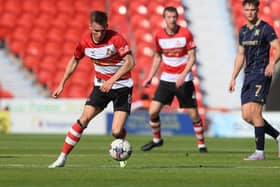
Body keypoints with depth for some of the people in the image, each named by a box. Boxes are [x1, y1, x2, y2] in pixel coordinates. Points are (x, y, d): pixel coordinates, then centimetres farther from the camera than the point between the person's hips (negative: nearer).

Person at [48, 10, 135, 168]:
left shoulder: (116, 38, -20)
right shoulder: (85, 42, -6)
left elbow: (130, 62, -24)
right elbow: (74, 61, 13)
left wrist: (111, 81, -30)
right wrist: (62, 84, 12)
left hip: (122, 86, -4)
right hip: (101, 85, 4)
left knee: (116, 132, -13)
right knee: (84, 119, -11)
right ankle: (62, 158, -6)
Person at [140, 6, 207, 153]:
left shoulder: (186, 34, -10)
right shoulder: (159, 36, 0)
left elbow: (192, 57, -9)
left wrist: (182, 76, -21)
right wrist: (150, 78, 10)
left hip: (184, 80, -3)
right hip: (166, 79, 3)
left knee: (193, 114, -3)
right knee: (153, 111, -5)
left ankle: (201, 144, 14)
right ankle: (156, 139, 19)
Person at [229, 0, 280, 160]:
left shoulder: (265, 28, -6)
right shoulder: (243, 31, 16)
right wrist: (233, 78, 20)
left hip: (261, 74, -8)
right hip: (248, 75, 8)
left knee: (255, 112, -14)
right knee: (246, 116, 3)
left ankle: (260, 152, -9)